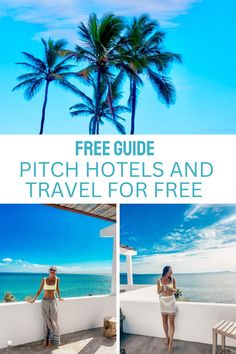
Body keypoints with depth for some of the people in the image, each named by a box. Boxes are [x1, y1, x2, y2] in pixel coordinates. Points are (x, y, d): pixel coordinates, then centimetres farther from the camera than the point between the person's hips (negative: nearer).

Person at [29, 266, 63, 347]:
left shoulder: (57, 279, -3)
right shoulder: (44, 280, -4)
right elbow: (39, 290, 4)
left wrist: (59, 298, 23)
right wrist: (34, 299, 3)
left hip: (53, 301, 0)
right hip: (45, 302, 0)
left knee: (53, 321, 1)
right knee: (46, 321, 6)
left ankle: (53, 339, 15)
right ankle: (46, 339, 18)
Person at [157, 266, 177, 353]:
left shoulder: (173, 279, -8)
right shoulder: (159, 280, -7)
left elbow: (175, 290, 1)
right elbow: (158, 292, 0)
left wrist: (171, 289, -22)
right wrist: (161, 290, -23)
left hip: (171, 301, -1)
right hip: (163, 301, 1)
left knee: (171, 322, -6)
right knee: (164, 321, 13)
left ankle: (170, 343, -4)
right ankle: (167, 337, 33)